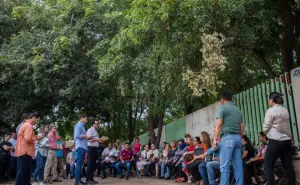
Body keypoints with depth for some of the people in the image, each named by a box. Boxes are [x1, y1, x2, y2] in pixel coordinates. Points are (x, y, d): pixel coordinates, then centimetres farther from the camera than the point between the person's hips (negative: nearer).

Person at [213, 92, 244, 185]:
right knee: (238, 165, 7)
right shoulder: (238, 110, 20)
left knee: (225, 165, -6)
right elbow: (242, 127, 19)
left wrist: (215, 138, -4)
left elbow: (219, 125, -9)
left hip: (227, 137, -7)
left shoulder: (222, 107, -1)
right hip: (237, 137, 7)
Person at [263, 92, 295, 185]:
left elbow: (266, 128, -7)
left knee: (268, 165, -2)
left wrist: (268, 133, 13)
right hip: (287, 141, 7)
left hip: (275, 141, -7)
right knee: (288, 165, 10)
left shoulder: (270, 111, -9)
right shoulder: (285, 111, 12)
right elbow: (286, 126, 15)